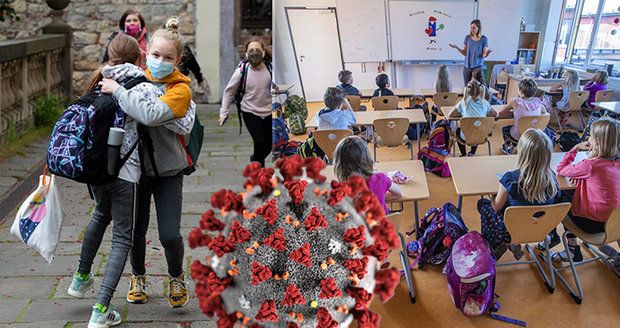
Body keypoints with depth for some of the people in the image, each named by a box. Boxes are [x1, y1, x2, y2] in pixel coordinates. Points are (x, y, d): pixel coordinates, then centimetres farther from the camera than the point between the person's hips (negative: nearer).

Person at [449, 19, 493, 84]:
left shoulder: (484, 39, -3)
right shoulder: (467, 38, 4)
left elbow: (484, 55, -4)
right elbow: (465, 53, 6)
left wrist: (488, 52, -25)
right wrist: (457, 48, -7)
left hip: (478, 67, -3)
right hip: (467, 67, 3)